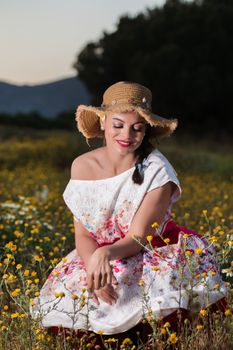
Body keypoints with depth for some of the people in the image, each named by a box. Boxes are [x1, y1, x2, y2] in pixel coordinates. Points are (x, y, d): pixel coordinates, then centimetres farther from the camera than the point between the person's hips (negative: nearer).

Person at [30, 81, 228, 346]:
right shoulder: (82, 166, -6)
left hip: (150, 256, -3)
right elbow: (82, 234, -5)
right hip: (94, 257, 3)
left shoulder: (157, 171, -18)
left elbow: (139, 238, -19)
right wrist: (93, 265, -27)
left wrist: (105, 253, -41)